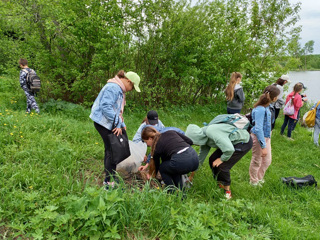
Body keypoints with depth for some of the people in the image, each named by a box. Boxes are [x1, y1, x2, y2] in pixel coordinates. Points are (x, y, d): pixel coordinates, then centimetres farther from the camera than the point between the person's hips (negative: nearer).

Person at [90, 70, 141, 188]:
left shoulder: (119, 89, 17)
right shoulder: (113, 88, -17)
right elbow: (106, 107, -26)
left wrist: (122, 124, 16)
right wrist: (118, 124, -22)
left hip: (109, 123, 11)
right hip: (103, 122, -11)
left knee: (109, 150, 16)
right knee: (112, 150, -8)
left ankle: (108, 179, 27)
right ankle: (109, 181, 1)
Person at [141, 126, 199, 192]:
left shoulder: (157, 147, 11)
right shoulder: (170, 132, 23)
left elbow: (157, 166, 26)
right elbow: (190, 141, 19)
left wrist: (152, 177, 44)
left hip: (182, 162, -6)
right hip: (195, 157, 7)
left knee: (162, 168, 23)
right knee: (172, 168, 34)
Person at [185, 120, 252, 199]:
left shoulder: (211, 132, -30)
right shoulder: (204, 137, 0)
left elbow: (229, 149, -35)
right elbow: (201, 156, 10)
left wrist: (222, 159, -15)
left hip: (244, 142, -9)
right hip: (233, 143, 9)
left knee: (222, 166, -13)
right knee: (212, 160, 5)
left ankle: (227, 191, 8)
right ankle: (220, 184, 20)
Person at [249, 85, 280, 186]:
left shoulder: (266, 106, -2)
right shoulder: (260, 109, -29)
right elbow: (258, 129, -28)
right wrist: (263, 146, -24)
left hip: (266, 137, 9)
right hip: (258, 137, -9)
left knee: (267, 161, 22)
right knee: (257, 161, 12)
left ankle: (259, 178, 45)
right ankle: (254, 181, 35)